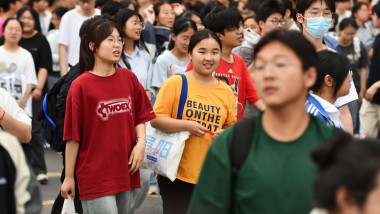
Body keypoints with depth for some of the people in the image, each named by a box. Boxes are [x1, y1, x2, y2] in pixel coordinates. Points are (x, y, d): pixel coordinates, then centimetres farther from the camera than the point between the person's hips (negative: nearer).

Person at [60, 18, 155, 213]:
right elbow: (73, 136, -5)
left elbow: (140, 116, 15)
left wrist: (141, 142, -5)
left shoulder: (129, 78, 6)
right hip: (95, 174, -5)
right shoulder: (81, 85, -8)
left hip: (126, 171, 5)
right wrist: (69, 177, -3)